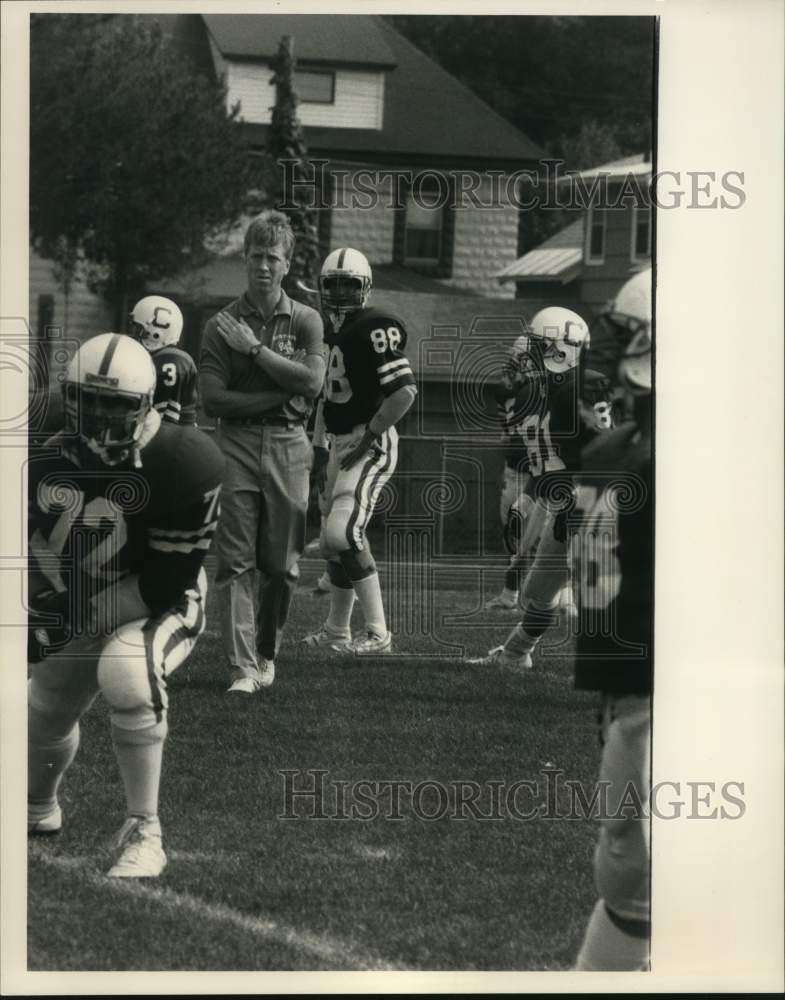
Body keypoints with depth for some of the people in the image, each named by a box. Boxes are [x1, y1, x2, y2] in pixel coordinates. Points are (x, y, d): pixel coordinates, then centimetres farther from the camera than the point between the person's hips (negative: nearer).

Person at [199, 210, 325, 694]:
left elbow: (311, 382, -10)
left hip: (287, 446, 1)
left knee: (281, 565, 4)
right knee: (236, 561, -6)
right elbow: (213, 397, -5)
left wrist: (255, 347, -10)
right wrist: (280, 398, -10)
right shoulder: (223, 326, 4)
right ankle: (243, 667, -8)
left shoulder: (305, 321, 6)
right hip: (238, 444, -1)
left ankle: (267, 654, 22)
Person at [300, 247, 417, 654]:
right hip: (339, 444, 9)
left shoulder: (374, 329, -15)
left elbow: (404, 392, -22)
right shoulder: (332, 331, 14)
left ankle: (377, 632, -16)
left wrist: (367, 439, -17)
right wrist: (320, 447, 16)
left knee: (343, 533, -20)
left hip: (369, 446, -9)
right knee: (333, 540, 15)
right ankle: (337, 631, 27)